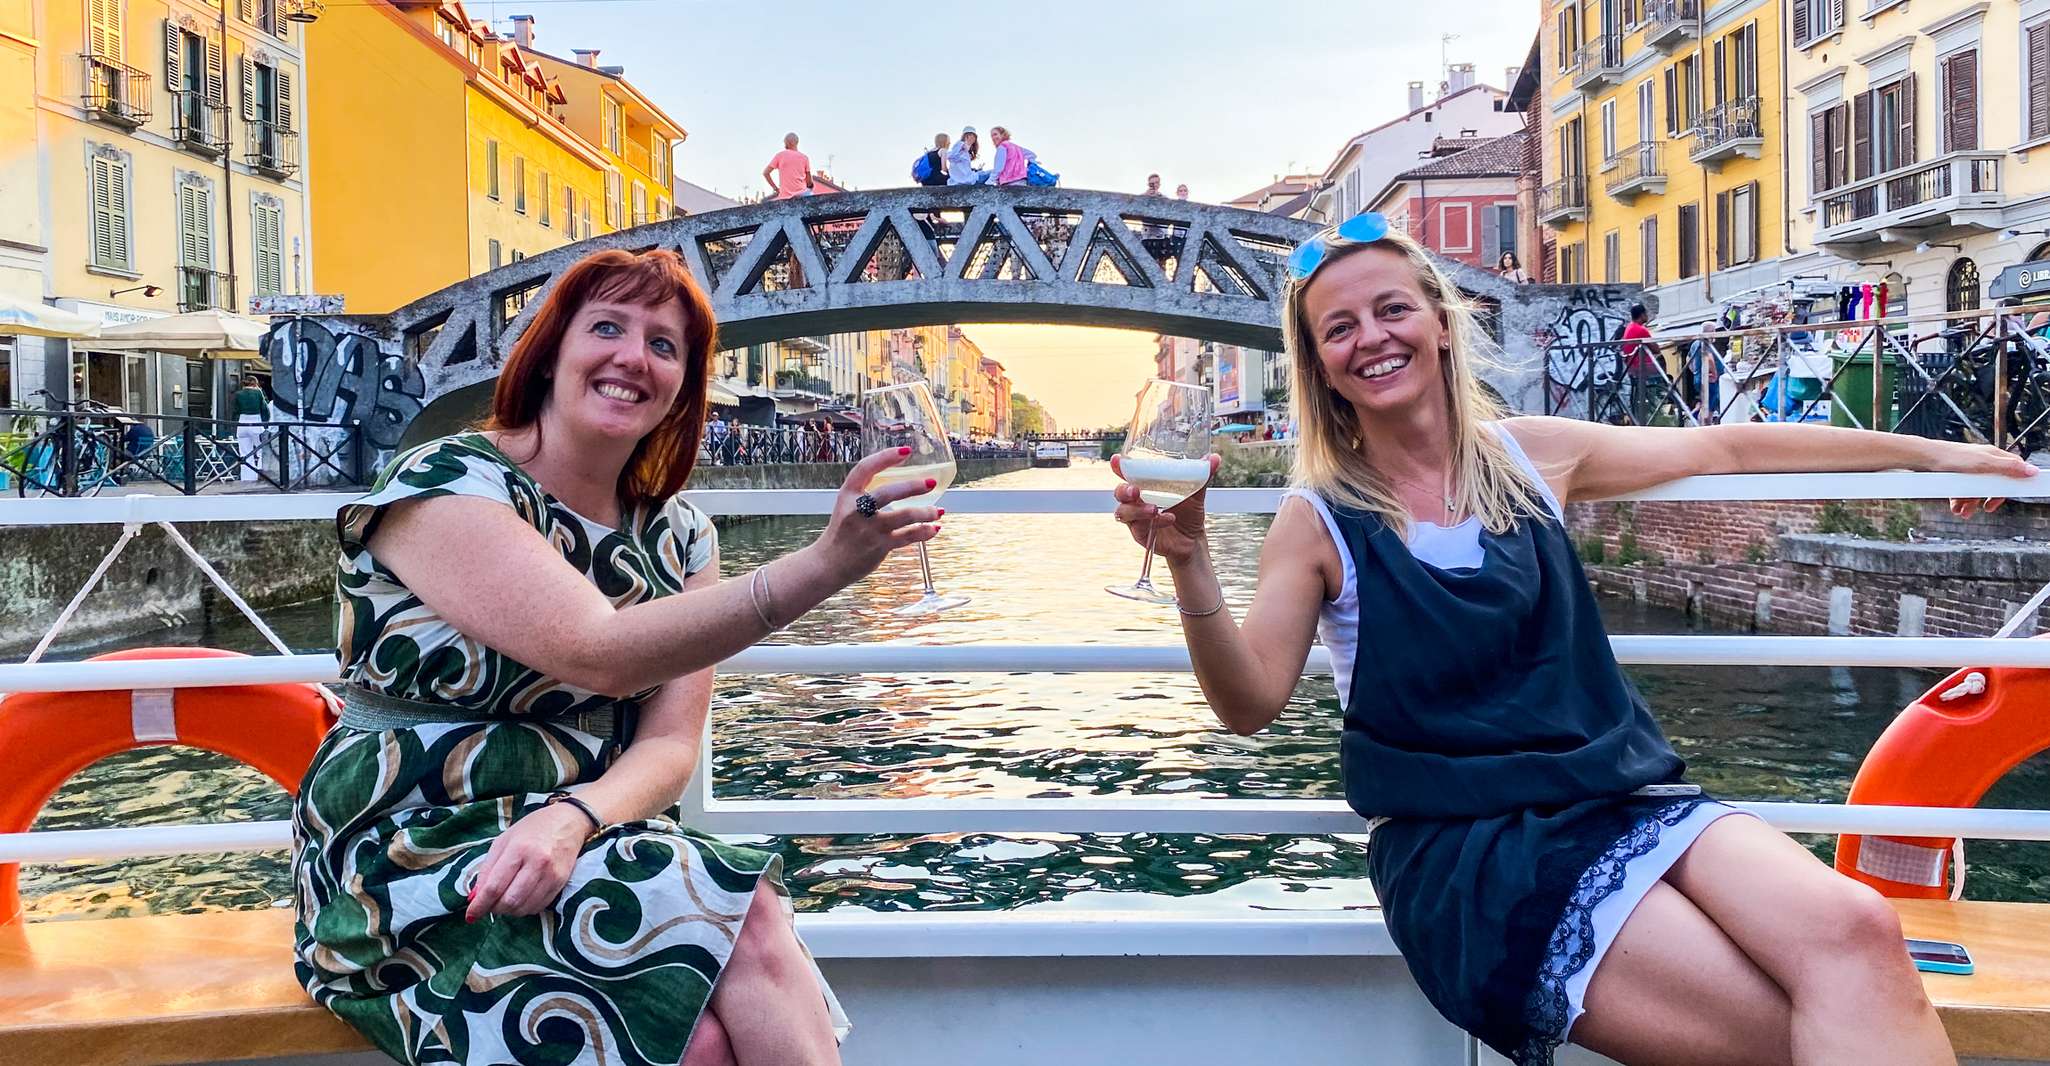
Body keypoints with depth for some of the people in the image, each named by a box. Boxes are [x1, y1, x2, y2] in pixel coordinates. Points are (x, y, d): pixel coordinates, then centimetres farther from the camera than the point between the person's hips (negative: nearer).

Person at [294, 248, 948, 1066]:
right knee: (752, 925, -25)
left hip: (583, 841, 5)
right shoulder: (443, 486, -12)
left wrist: (571, 819, -24)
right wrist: (821, 568, -37)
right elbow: (600, 655, -28)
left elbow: (668, 745, -1)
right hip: (412, 861, -4)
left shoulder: (678, 537, 6)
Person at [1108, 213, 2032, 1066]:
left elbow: (1724, 449, 21)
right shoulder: (1321, 522, 1)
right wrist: (1189, 561, -26)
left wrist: (1932, 452, 27)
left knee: (1852, 931, -25)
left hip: (1626, 795, 5)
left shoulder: (1529, 455, 11)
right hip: (1464, 850, -4)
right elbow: (1250, 705, -9)